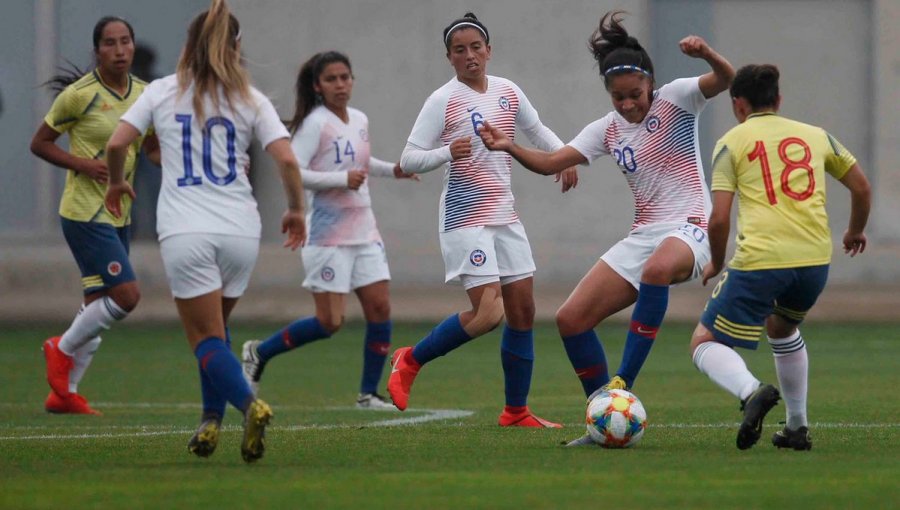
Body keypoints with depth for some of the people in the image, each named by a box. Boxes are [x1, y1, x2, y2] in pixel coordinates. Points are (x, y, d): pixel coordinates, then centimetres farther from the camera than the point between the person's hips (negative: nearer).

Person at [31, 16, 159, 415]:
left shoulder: (143, 93, 5)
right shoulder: (79, 94, -12)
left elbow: (152, 148, 18)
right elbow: (39, 143, -5)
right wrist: (82, 164, -19)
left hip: (120, 215, 7)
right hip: (85, 213, -7)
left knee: (98, 306, 9)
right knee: (126, 296, -15)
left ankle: (64, 393, 19)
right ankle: (62, 348, 7)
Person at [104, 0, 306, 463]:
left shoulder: (162, 93, 4)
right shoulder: (250, 101, 5)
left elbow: (116, 144, -1)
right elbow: (286, 160, -4)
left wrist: (116, 182, 19)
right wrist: (295, 210, 12)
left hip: (185, 233, -2)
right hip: (241, 230, 2)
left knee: (206, 339, -2)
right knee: (214, 328, 22)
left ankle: (248, 403, -28)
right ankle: (211, 420, 10)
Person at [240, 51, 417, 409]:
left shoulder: (360, 121, 11)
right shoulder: (315, 123, -12)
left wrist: (391, 170, 13)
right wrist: (342, 179, -24)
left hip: (364, 230, 7)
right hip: (329, 234, -7)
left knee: (380, 308, -1)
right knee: (330, 322, -9)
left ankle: (369, 393, 8)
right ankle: (259, 353, 10)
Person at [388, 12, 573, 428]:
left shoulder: (508, 92, 8)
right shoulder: (443, 101, -9)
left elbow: (537, 131, 25)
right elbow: (409, 160, -11)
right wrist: (448, 152, -28)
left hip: (505, 214, 7)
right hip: (466, 218, -7)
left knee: (523, 311, 5)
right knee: (489, 312, -18)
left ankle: (516, 412, 15)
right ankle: (410, 360, 3)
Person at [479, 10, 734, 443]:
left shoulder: (674, 99, -4)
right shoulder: (607, 130, 10)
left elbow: (726, 79, -18)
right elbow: (551, 162, 4)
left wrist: (706, 53, -40)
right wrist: (508, 147, -13)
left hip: (688, 229, -7)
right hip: (642, 236, 7)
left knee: (658, 268, -43)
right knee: (571, 318, -4)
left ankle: (623, 383, -37)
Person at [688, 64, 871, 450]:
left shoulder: (731, 142, 6)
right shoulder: (815, 136, 17)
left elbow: (719, 218, -2)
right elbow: (861, 187, 22)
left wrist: (717, 263, 15)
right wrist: (856, 231, 41)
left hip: (759, 260, -5)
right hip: (815, 259, 5)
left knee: (704, 343, 7)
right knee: (782, 328, 34)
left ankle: (751, 392, -23)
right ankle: (797, 428, 30)